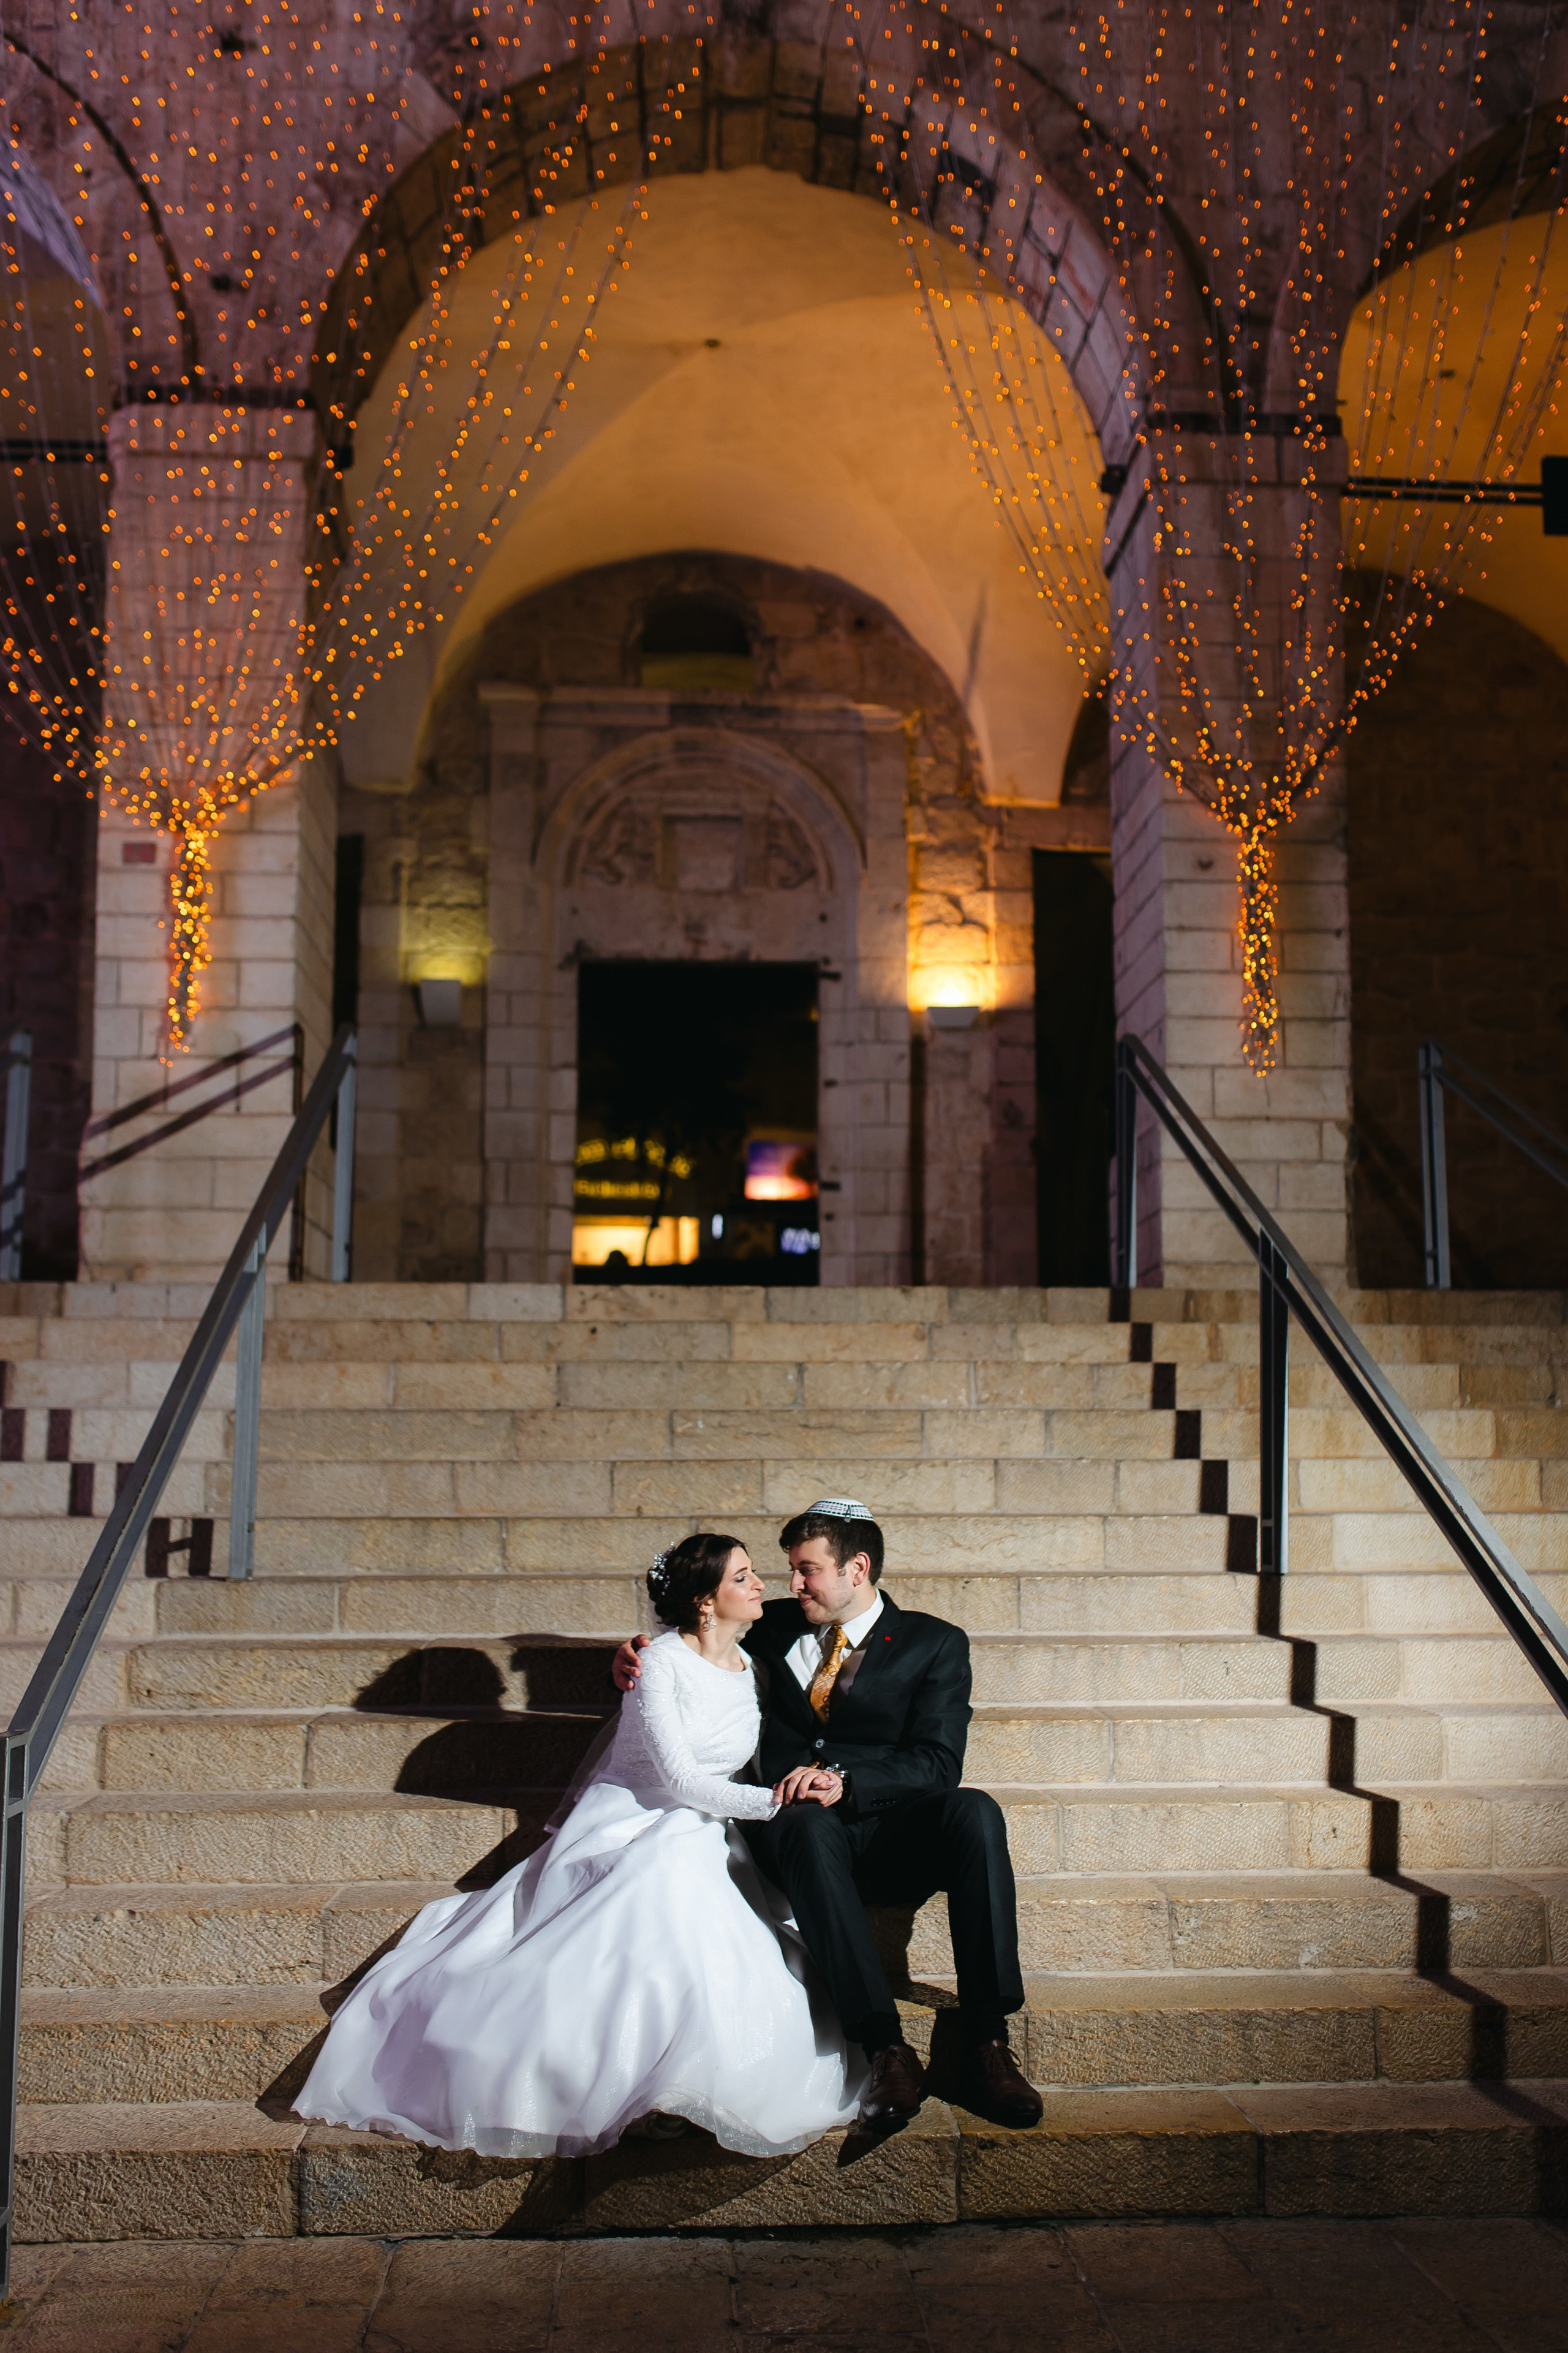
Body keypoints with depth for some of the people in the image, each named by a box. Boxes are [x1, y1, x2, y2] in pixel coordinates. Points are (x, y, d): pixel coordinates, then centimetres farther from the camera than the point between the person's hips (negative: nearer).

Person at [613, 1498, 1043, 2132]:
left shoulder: (936, 1643, 9)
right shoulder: (775, 1628, 18)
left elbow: (937, 1763, -3)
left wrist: (847, 1783, -21)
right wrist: (637, 1659, 5)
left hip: (891, 1834, 0)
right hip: (796, 1830, 1)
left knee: (974, 1812, -33)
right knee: (809, 1828, -37)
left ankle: (986, 2044, -33)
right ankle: (886, 2051, -41)